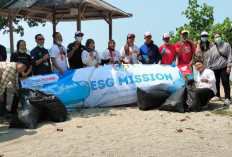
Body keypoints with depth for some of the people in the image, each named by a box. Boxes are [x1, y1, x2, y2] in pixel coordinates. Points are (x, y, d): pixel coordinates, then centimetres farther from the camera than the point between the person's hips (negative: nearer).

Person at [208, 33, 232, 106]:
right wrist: (209, 68, 13)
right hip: (215, 69, 4)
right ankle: (217, 96, 22)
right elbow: (210, 59, 17)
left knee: (225, 83, -7)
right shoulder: (212, 49, 13)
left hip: (224, 68, -4)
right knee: (216, 83, 7)